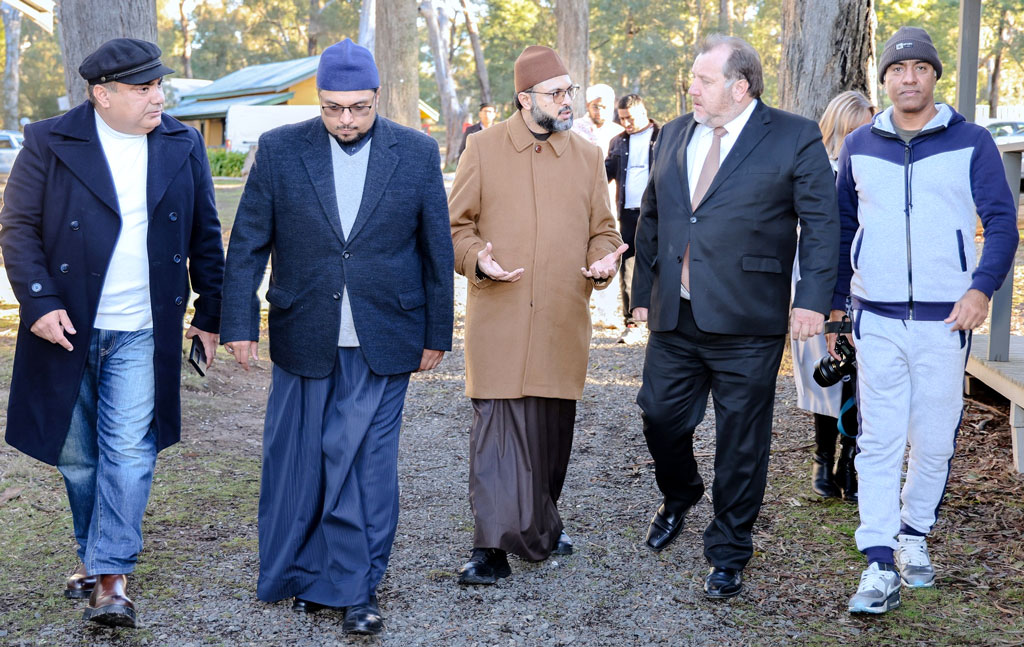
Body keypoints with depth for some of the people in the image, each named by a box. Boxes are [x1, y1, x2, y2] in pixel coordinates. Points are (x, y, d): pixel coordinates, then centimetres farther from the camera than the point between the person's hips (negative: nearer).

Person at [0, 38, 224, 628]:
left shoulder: (183, 147, 4)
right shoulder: (49, 144, -3)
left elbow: (205, 237, 10)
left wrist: (210, 316, 9)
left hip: (141, 334, 0)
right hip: (66, 327, 0)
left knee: (128, 453, -6)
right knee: (78, 456, 11)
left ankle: (111, 576, -2)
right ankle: (96, 556, 30)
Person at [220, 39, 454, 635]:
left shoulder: (417, 153, -1)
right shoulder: (279, 150, -1)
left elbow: (437, 249, 4)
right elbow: (247, 245, 2)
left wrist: (436, 334, 6)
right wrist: (240, 324, -2)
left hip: (382, 341, -1)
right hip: (303, 338, 1)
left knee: (368, 467, 0)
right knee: (296, 461, 9)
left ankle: (356, 588, 10)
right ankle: (302, 572, 28)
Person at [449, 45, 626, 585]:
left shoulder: (587, 156, 11)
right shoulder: (484, 148, 3)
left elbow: (602, 230, 16)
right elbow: (456, 224, 6)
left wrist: (603, 263, -5)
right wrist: (477, 259, -14)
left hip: (563, 320, 3)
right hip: (498, 318, -3)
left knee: (552, 431, 12)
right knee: (496, 426, -8)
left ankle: (540, 525, 31)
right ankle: (492, 548, -5)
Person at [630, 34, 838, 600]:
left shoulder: (795, 138, -3)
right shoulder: (672, 135, 12)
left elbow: (822, 223, -6)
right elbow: (650, 219, 18)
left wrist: (812, 299, -15)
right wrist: (643, 292, 15)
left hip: (747, 324, -5)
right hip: (673, 319, 5)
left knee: (741, 443, 4)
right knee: (660, 419, 11)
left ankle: (727, 553, 20)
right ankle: (679, 497, 43)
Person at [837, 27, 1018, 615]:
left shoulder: (971, 142, 1)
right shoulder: (861, 146, 8)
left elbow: (1002, 222, 0)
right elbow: (842, 227, 16)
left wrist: (982, 287, -14)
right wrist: (833, 301, 14)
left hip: (945, 318, -1)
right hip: (876, 318, 1)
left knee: (935, 440, 8)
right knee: (878, 441, -2)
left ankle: (914, 535, 29)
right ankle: (881, 566, -2)